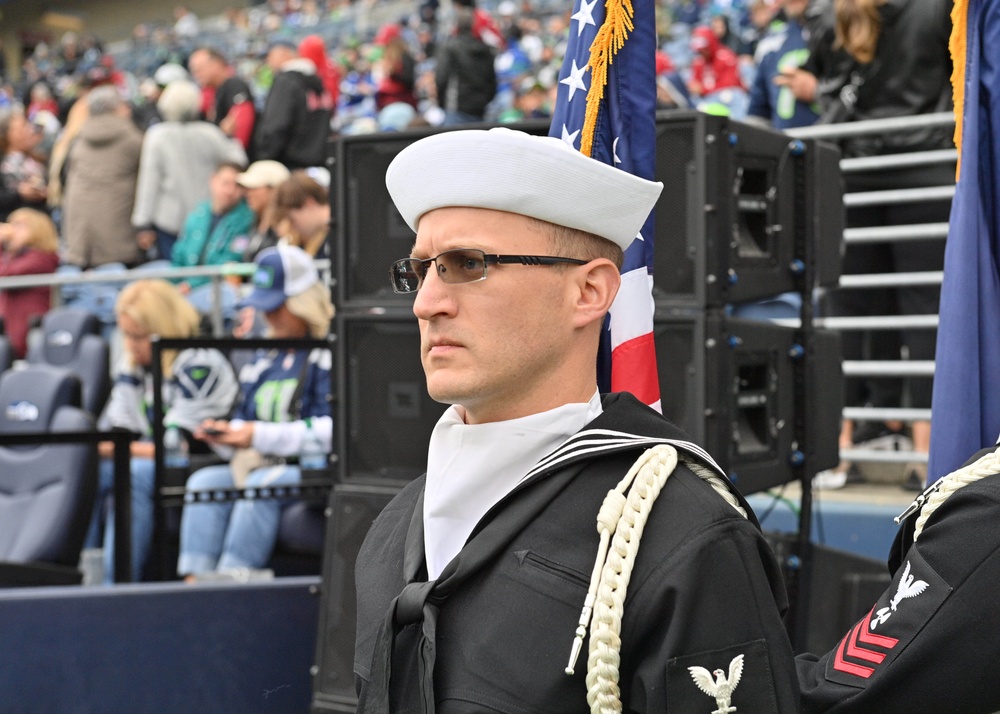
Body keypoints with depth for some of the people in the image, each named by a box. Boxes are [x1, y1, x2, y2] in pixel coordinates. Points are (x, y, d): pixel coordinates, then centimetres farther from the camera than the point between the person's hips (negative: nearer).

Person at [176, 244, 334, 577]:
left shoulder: (328, 354, -5)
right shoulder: (266, 358, 23)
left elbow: (331, 431, -16)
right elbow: (246, 416, 28)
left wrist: (260, 436, -17)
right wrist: (228, 431, 4)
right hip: (258, 463, 8)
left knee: (261, 484, -33)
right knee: (204, 481, -16)